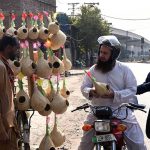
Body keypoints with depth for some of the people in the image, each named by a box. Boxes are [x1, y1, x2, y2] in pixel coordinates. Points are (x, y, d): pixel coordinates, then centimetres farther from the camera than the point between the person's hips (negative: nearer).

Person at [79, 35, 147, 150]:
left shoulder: (124, 69, -4)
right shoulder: (93, 70, 2)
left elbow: (132, 90, -8)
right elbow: (84, 87, 3)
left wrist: (114, 94, -23)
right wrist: (90, 92, -21)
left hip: (121, 111, -1)